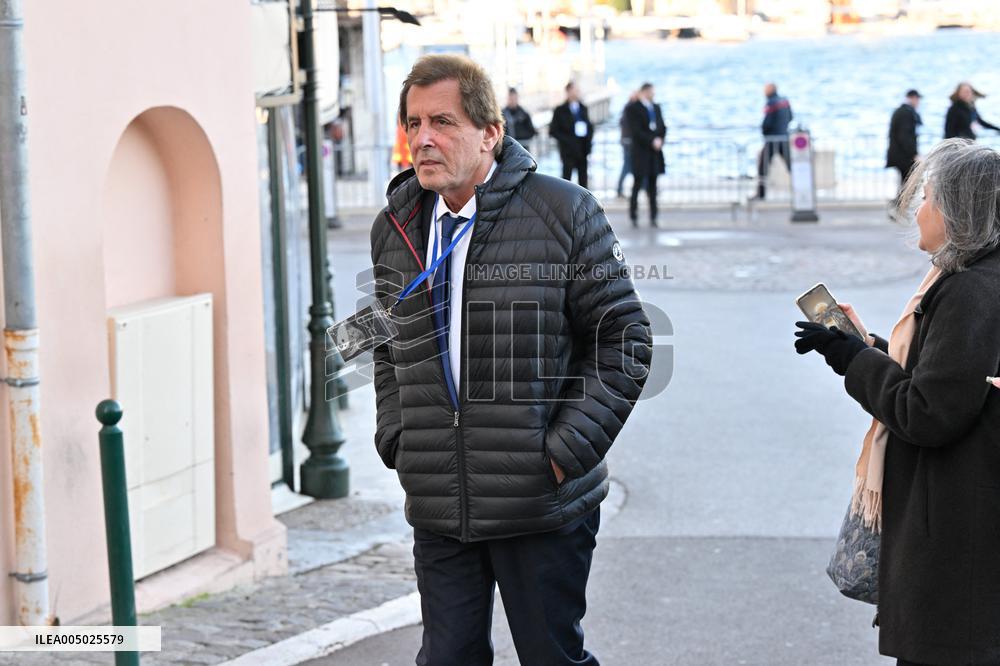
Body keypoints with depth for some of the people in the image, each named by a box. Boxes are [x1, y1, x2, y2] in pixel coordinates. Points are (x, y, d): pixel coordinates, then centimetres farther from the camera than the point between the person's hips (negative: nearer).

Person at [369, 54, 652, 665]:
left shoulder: (563, 212, -7)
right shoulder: (395, 228, 8)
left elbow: (625, 340, -5)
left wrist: (565, 452, -11)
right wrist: (397, 442, 7)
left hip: (542, 504, -4)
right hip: (438, 507, 4)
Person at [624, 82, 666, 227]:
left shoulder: (656, 108, 16)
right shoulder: (633, 108, -3)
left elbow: (662, 127, 15)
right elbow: (636, 131, -12)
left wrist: (660, 140, -5)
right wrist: (652, 141, -16)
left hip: (655, 152, 5)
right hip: (641, 152, -5)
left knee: (652, 185, 5)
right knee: (638, 183, -4)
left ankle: (653, 217, 6)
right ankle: (633, 216, 1)